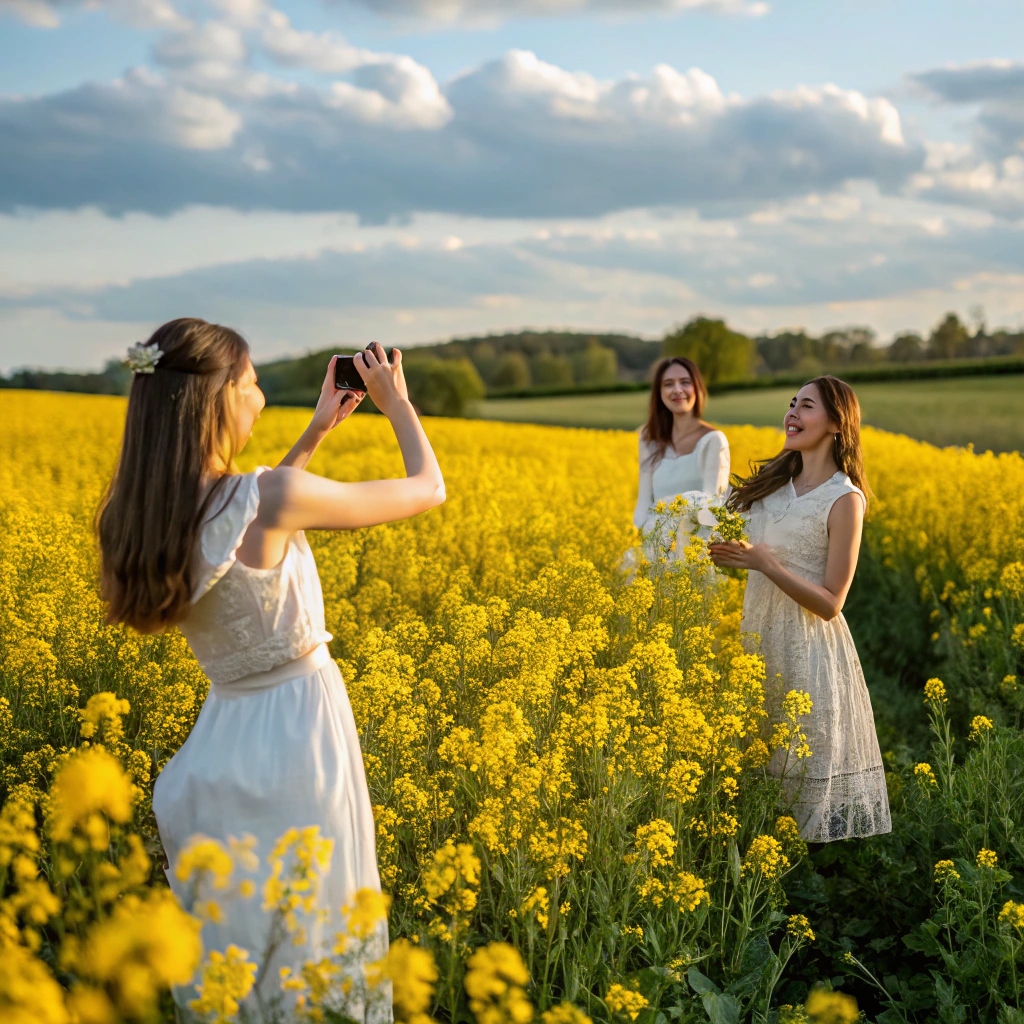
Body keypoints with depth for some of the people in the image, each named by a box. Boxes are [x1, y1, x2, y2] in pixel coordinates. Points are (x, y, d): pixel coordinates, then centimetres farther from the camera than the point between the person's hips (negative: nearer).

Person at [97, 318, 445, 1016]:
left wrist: (316, 434, 22)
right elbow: (429, 489, -7)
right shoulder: (275, 496, -20)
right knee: (314, 942, 8)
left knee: (235, 948, 19)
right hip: (300, 733, -6)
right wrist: (397, 401, 10)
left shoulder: (147, 514, -1)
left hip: (220, 741, 7)